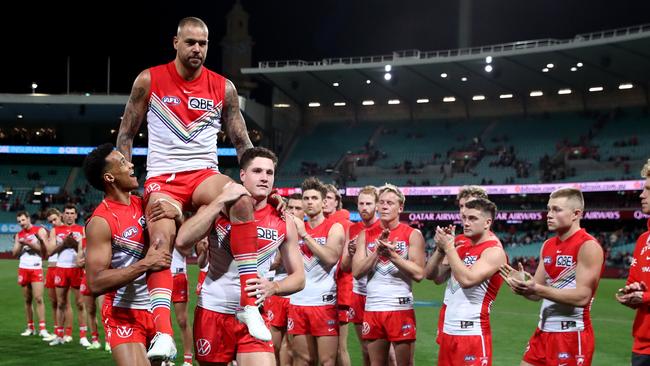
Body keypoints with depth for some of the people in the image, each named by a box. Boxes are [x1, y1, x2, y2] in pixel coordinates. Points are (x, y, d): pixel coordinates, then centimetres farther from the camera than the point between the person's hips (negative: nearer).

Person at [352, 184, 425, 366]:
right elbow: (356, 272, 0)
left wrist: (392, 254, -17)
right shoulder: (365, 235, 8)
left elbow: (419, 274, -10)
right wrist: (377, 251, -12)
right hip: (372, 309, 3)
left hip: (401, 308, -3)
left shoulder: (413, 235, -2)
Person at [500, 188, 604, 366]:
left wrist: (537, 288, -25)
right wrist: (523, 286, -10)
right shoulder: (547, 246, 11)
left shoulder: (588, 246, -13)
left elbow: (582, 297, -21)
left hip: (572, 336, -8)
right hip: (543, 331, 8)